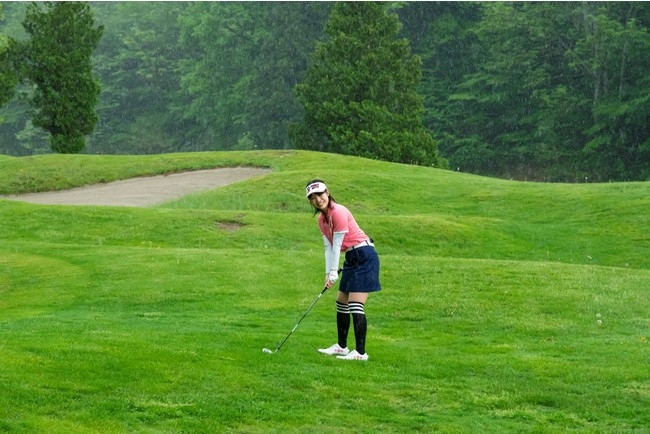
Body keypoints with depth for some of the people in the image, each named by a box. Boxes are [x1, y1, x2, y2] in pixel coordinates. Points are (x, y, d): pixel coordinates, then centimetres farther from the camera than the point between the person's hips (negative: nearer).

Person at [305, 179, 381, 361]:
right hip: (351, 258, 10)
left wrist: (334, 273, -14)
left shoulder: (338, 212, -18)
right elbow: (328, 247, 7)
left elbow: (337, 245, -17)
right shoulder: (322, 219, 9)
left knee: (356, 306, -15)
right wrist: (328, 273, -2)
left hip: (364, 256, -10)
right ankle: (342, 347, 27)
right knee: (341, 303, 15)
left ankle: (361, 352, -14)